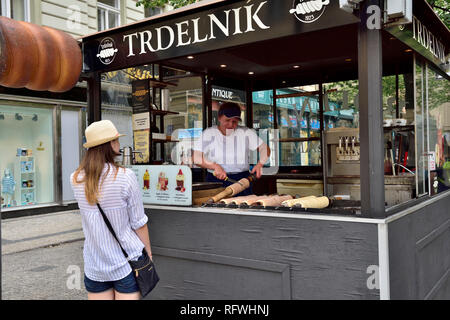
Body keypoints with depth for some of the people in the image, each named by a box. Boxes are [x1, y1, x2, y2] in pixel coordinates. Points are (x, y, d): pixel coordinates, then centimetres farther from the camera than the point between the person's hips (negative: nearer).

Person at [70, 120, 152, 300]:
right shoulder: (125, 177, -16)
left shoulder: (75, 179, -5)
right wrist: (148, 253, 3)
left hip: (94, 265, 4)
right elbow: (139, 223, -10)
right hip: (127, 262, -4)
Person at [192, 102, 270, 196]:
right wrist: (215, 166, -16)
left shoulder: (246, 133, 7)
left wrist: (260, 164, -10)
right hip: (215, 181, -1)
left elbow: (265, 149, 9)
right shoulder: (209, 133, 4)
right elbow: (195, 157, -4)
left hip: (242, 181, 1)